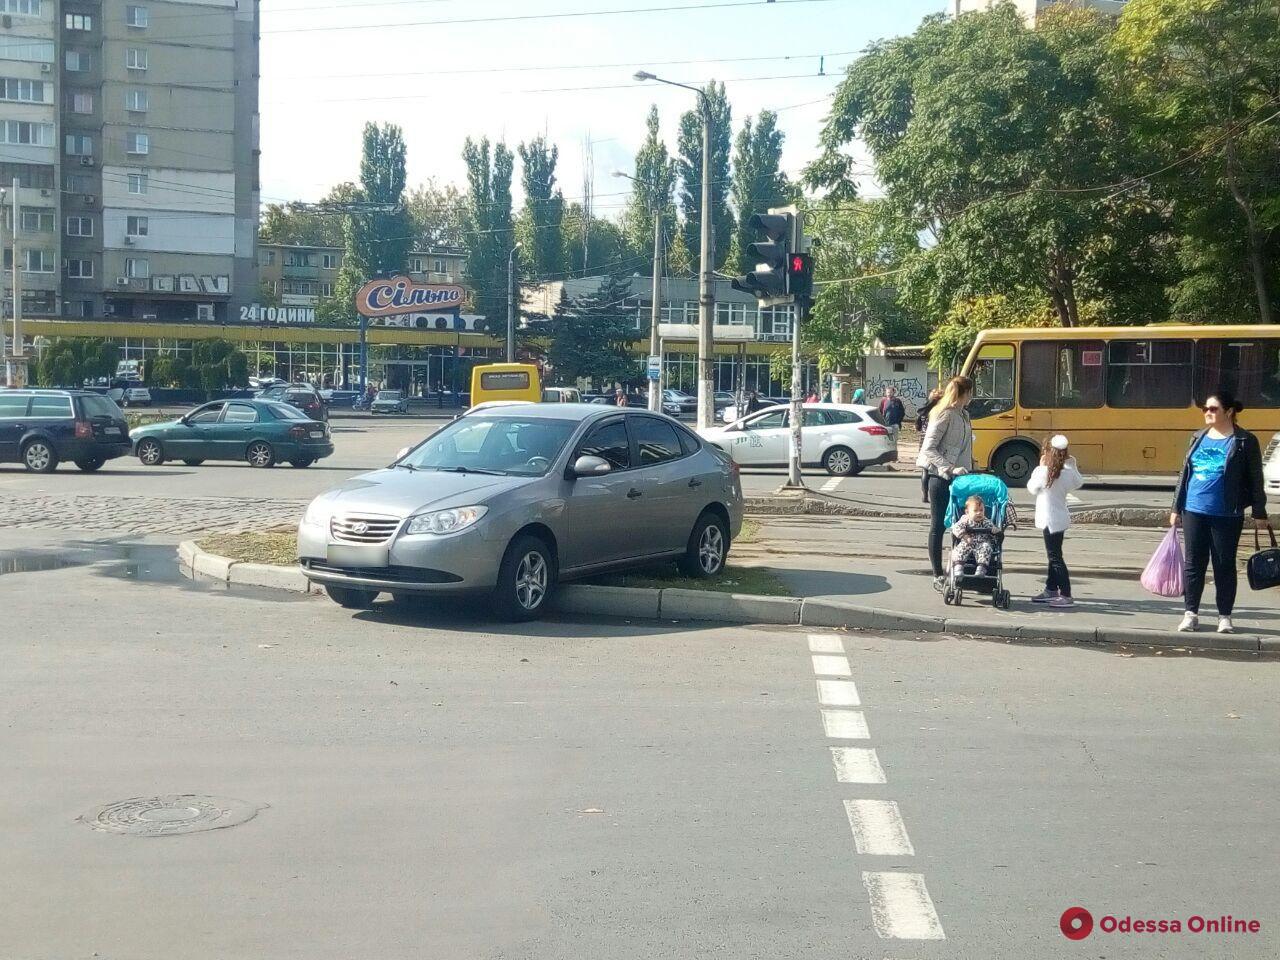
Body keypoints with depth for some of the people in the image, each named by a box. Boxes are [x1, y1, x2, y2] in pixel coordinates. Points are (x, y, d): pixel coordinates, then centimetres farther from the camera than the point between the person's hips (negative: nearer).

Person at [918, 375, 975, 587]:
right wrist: (950, 468, -24)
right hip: (941, 478, -8)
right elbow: (928, 449, -18)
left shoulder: (963, 415, 13)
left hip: (958, 477, 8)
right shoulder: (944, 415, -13)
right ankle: (938, 576, 7)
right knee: (938, 527, 1)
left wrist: (969, 469, 8)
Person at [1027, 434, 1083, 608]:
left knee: (1055, 557, -3)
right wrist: (1071, 463, 13)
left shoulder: (1041, 472, -18)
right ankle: (1051, 590, 29)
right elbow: (1079, 483, 17)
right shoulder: (1068, 473, -3)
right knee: (1054, 555, 18)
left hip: (1050, 520, -7)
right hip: (1061, 518, 7)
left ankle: (1066, 595, -5)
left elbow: (1031, 489, -3)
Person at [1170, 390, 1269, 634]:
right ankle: (1190, 614, 15)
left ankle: (1225, 616, 15)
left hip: (1226, 516, -4)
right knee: (1193, 564, 7)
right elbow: (1185, 474, 14)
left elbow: (1255, 480, -2)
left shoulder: (1245, 441, -3)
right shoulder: (1199, 438, 10)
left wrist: (1259, 513, -4)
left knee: (1224, 566, 5)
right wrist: (1176, 508, 12)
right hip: (1194, 512, 4)